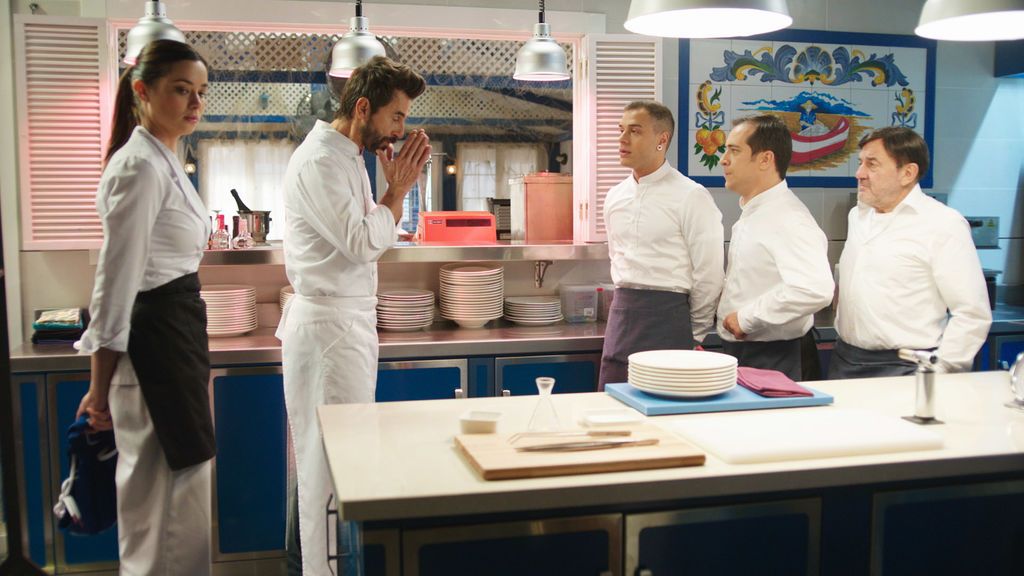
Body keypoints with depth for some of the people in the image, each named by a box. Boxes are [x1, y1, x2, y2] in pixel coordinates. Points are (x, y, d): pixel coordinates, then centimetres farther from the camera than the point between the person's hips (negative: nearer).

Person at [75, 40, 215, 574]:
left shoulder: (163, 161, 13)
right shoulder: (141, 167, -17)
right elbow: (116, 280, -19)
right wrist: (101, 385, -17)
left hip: (177, 330, 10)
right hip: (155, 337, -10)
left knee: (158, 487, 19)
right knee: (175, 489, -1)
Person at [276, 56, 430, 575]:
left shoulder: (347, 157, 16)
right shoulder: (318, 161, -14)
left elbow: (369, 238, 19)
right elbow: (362, 241, -21)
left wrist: (396, 185, 7)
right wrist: (398, 188, -7)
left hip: (350, 322, 9)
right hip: (329, 325, -9)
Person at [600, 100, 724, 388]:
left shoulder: (691, 197, -9)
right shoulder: (615, 196, 10)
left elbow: (708, 275, -7)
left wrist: (695, 336, 0)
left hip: (667, 319, -6)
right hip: (621, 314, 6)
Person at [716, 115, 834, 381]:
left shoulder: (789, 219, -19)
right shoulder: (751, 213, 12)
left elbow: (816, 289, -33)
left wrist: (747, 317, -24)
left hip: (770, 362, -9)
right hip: (737, 352, 9)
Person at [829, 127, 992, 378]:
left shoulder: (944, 224, -8)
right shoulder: (858, 215, 13)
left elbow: (973, 315, -12)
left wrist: (936, 374, -16)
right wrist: (842, 346, 15)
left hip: (904, 368, -6)